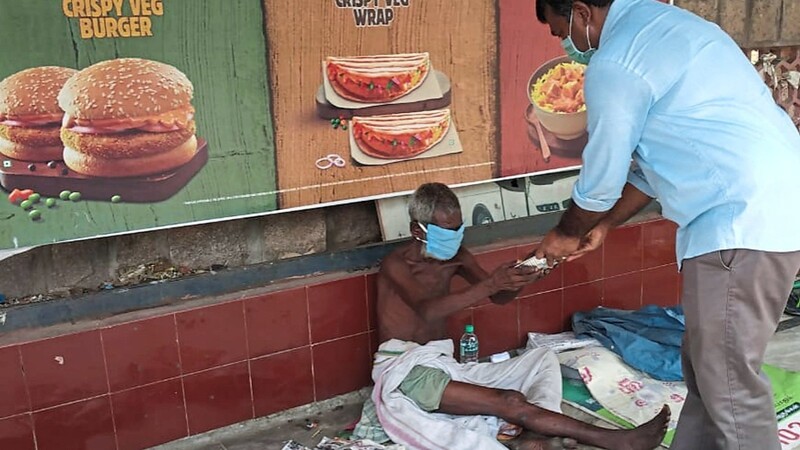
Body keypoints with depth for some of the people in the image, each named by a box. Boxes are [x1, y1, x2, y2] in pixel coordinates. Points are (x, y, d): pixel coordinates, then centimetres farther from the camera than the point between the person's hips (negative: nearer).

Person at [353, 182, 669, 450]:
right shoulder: (395, 264, -8)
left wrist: (521, 276, -16)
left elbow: (500, 297, 7)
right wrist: (491, 284, -36)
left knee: (543, 360, 0)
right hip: (404, 371, -8)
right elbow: (427, 310, -27)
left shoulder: (456, 258, 12)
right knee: (511, 402, -26)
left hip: (444, 366, 8)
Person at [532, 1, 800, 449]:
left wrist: (566, 235, 15)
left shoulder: (614, 64, -13)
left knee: (730, 384, 0)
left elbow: (601, 178, -4)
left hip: (745, 221, -10)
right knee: (707, 365, 18)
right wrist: (603, 225, 26)